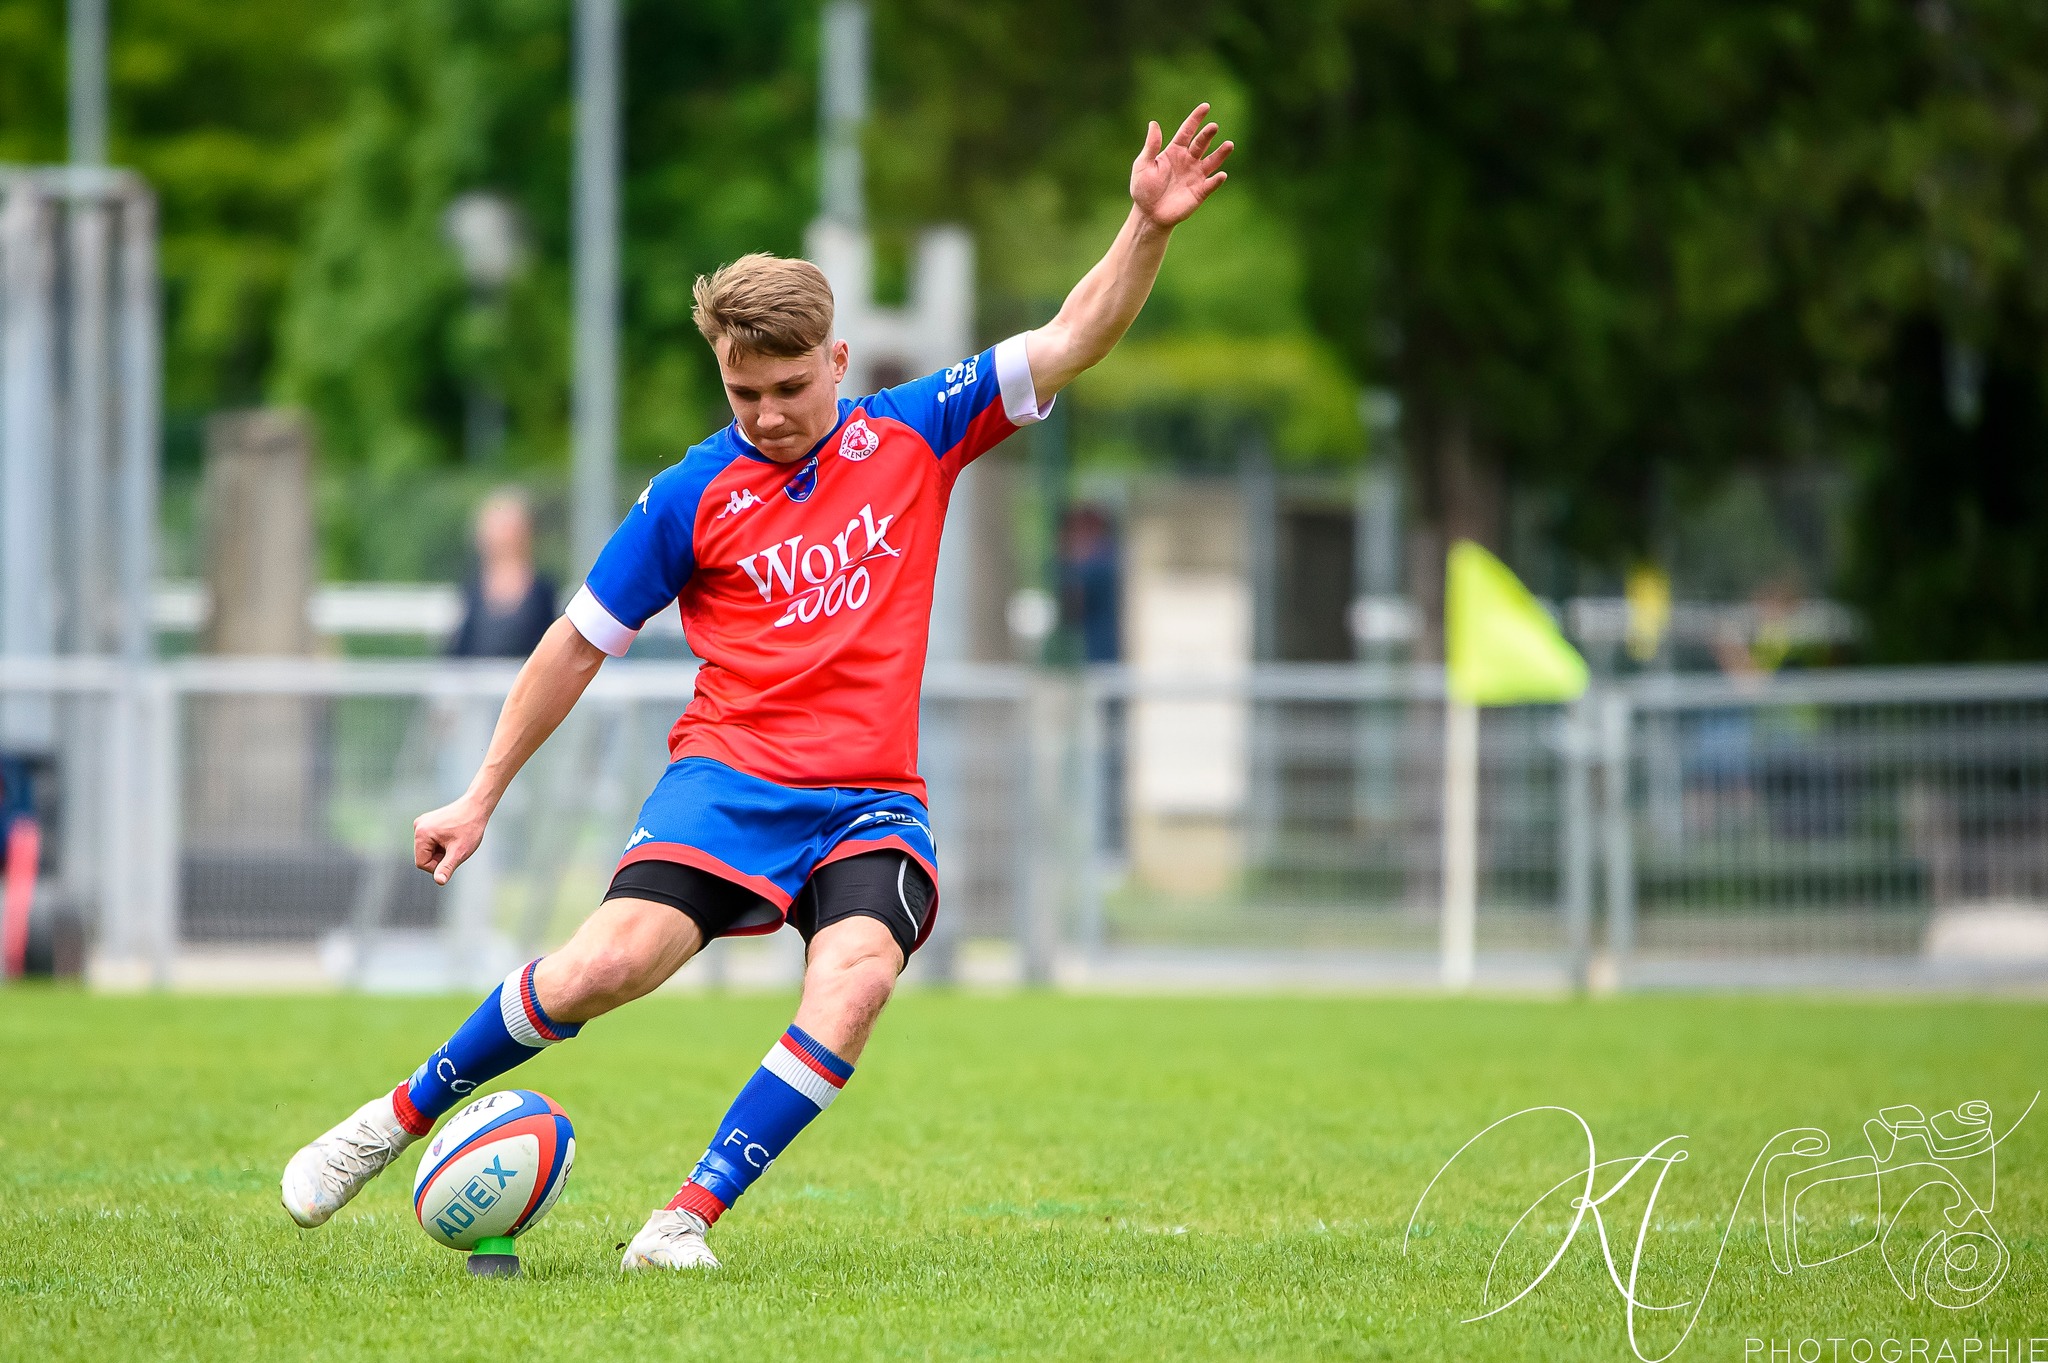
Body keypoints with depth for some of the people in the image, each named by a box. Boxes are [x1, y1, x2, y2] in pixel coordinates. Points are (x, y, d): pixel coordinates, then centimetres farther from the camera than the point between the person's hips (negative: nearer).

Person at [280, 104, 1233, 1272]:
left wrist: (1150, 227, -12)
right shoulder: (696, 496, 1)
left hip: (871, 801, 1)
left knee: (858, 980, -28)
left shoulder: (914, 434, 6)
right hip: (730, 778, -1)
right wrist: (482, 798, 12)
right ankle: (402, 1117, 2)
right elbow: (581, 644, 10)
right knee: (606, 966, -21)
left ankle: (692, 1215, -22)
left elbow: (1073, 341, 4)